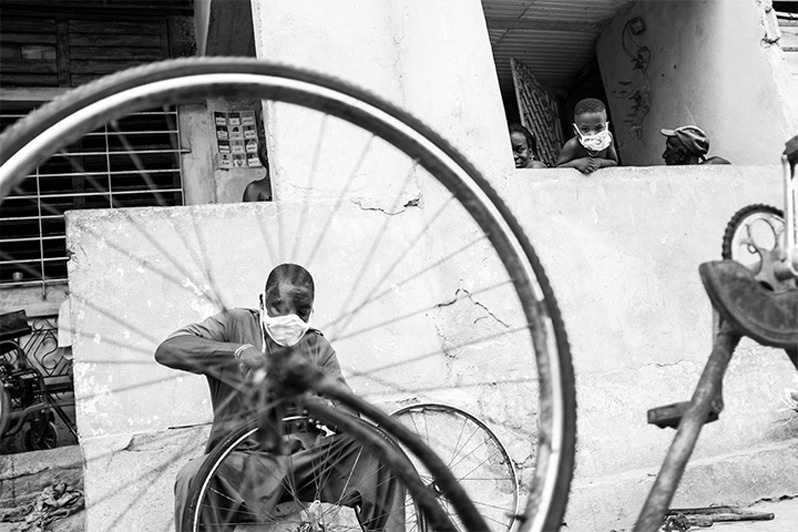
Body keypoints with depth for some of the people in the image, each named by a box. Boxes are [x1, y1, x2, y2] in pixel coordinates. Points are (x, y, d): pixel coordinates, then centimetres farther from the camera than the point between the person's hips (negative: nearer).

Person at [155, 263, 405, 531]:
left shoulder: (318, 346, 12)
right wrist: (239, 351, -25)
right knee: (193, 479, -34)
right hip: (242, 460, -3)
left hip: (306, 458, 3)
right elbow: (166, 350, -12)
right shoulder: (236, 323, 3)